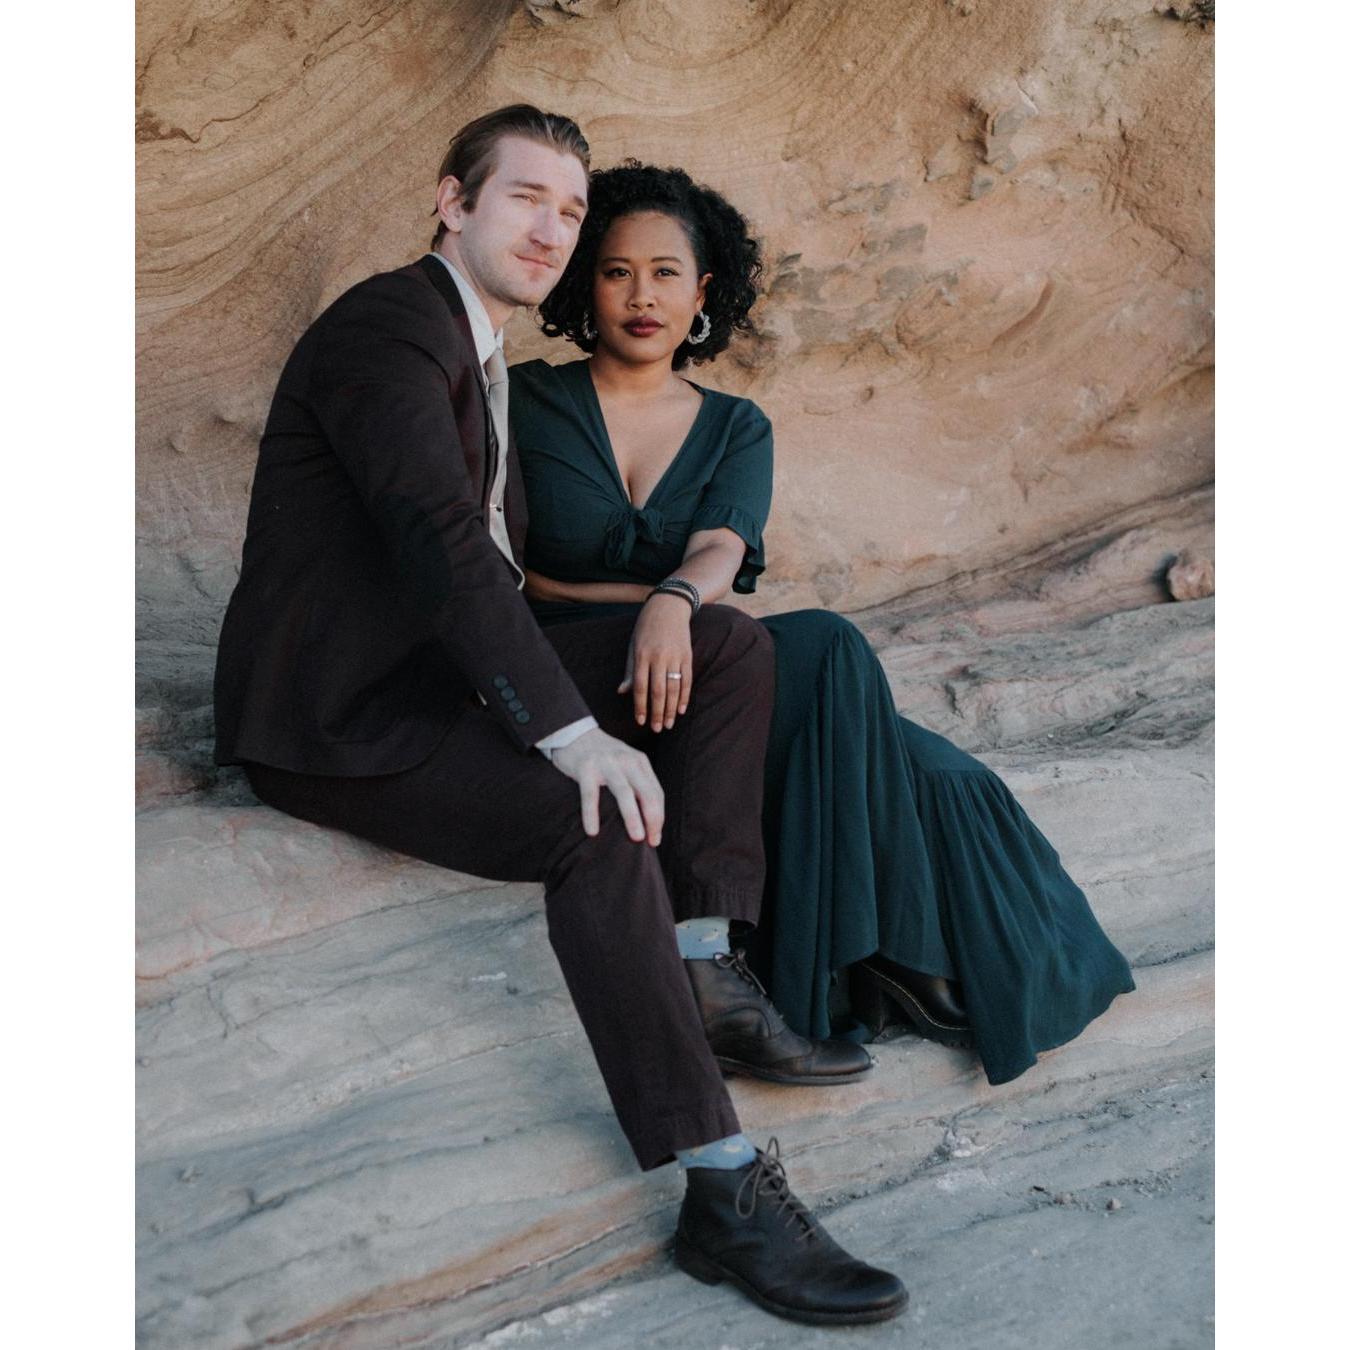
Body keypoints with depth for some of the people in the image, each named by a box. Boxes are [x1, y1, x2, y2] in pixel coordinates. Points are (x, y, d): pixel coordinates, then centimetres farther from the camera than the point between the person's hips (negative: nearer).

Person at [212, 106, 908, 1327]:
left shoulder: (479, 351, 19)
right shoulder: (390, 326, -13)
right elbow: (440, 542, -27)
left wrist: (656, 625, 4)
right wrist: (576, 733, -34)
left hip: (440, 668, 10)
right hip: (335, 712, -10)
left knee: (731, 644, 1)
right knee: (600, 824, -32)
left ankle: (703, 976, -7)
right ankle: (726, 1194, -27)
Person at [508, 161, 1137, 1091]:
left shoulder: (736, 427, 14)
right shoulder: (529, 403, 8)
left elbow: (720, 550, -7)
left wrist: (678, 600, -32)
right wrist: (655, 599, -7)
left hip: (675, 671, 4)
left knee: (940, 781, -22)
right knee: (826, 649, -30)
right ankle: (861, 961, -21)